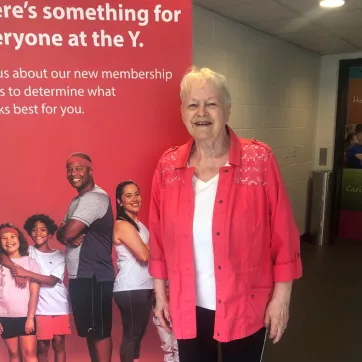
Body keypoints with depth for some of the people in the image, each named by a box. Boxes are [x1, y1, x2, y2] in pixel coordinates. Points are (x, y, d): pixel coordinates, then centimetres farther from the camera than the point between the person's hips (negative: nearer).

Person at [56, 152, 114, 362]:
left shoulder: (95, 198, -15)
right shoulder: (77, 201, 18)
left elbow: (69, 232, -23)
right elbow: (62, 234, 12)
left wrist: (65, 231, 0)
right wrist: (69, 238, -10)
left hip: (93, 276, -10)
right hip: (79, 275, 10)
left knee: (100, 331, 0)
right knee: (90, 330, 17)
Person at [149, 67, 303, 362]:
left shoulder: (259, 160, -12)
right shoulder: (168, 166, -5)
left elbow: (283, 235, -8)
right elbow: (159, 238, 2)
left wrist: (281, 296, -6)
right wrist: (160, 294, 6)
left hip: (245, 306, -2)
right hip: (188, 308, 2)